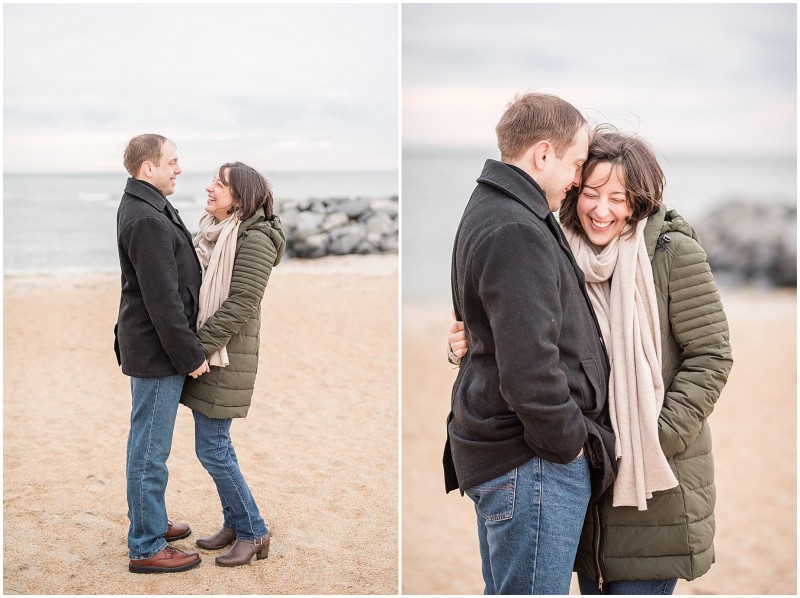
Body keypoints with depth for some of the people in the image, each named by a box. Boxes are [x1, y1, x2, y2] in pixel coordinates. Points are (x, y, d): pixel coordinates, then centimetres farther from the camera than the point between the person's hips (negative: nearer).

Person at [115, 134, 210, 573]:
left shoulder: (144, 207, 11)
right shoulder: (147, 220, -23)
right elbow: (163, 301, -24)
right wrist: (190, 355, -18)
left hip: (153, 347, 11)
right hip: (157, 353, -11)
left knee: (148, 445, 21)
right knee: (150, 450, -1)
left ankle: (150, 521, 36)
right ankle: (146, 547, 9)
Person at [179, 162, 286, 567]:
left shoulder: (254, 240, -15)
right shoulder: (213, 232, 11)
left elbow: (239, 305, -21)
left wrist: (198, 348, -20)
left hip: (224, 356, -9)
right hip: (203, 353, 9)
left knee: (212, 449, -5)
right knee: (217, 444, 14)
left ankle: (253, 533, 8)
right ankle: (234, 524, 27)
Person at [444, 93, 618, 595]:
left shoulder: (489, 211, 14)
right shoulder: (516, 233, -20)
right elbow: (529, 369, -28)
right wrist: (570, 440, -13)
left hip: (499, 451, 11)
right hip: (534, 462, -11)